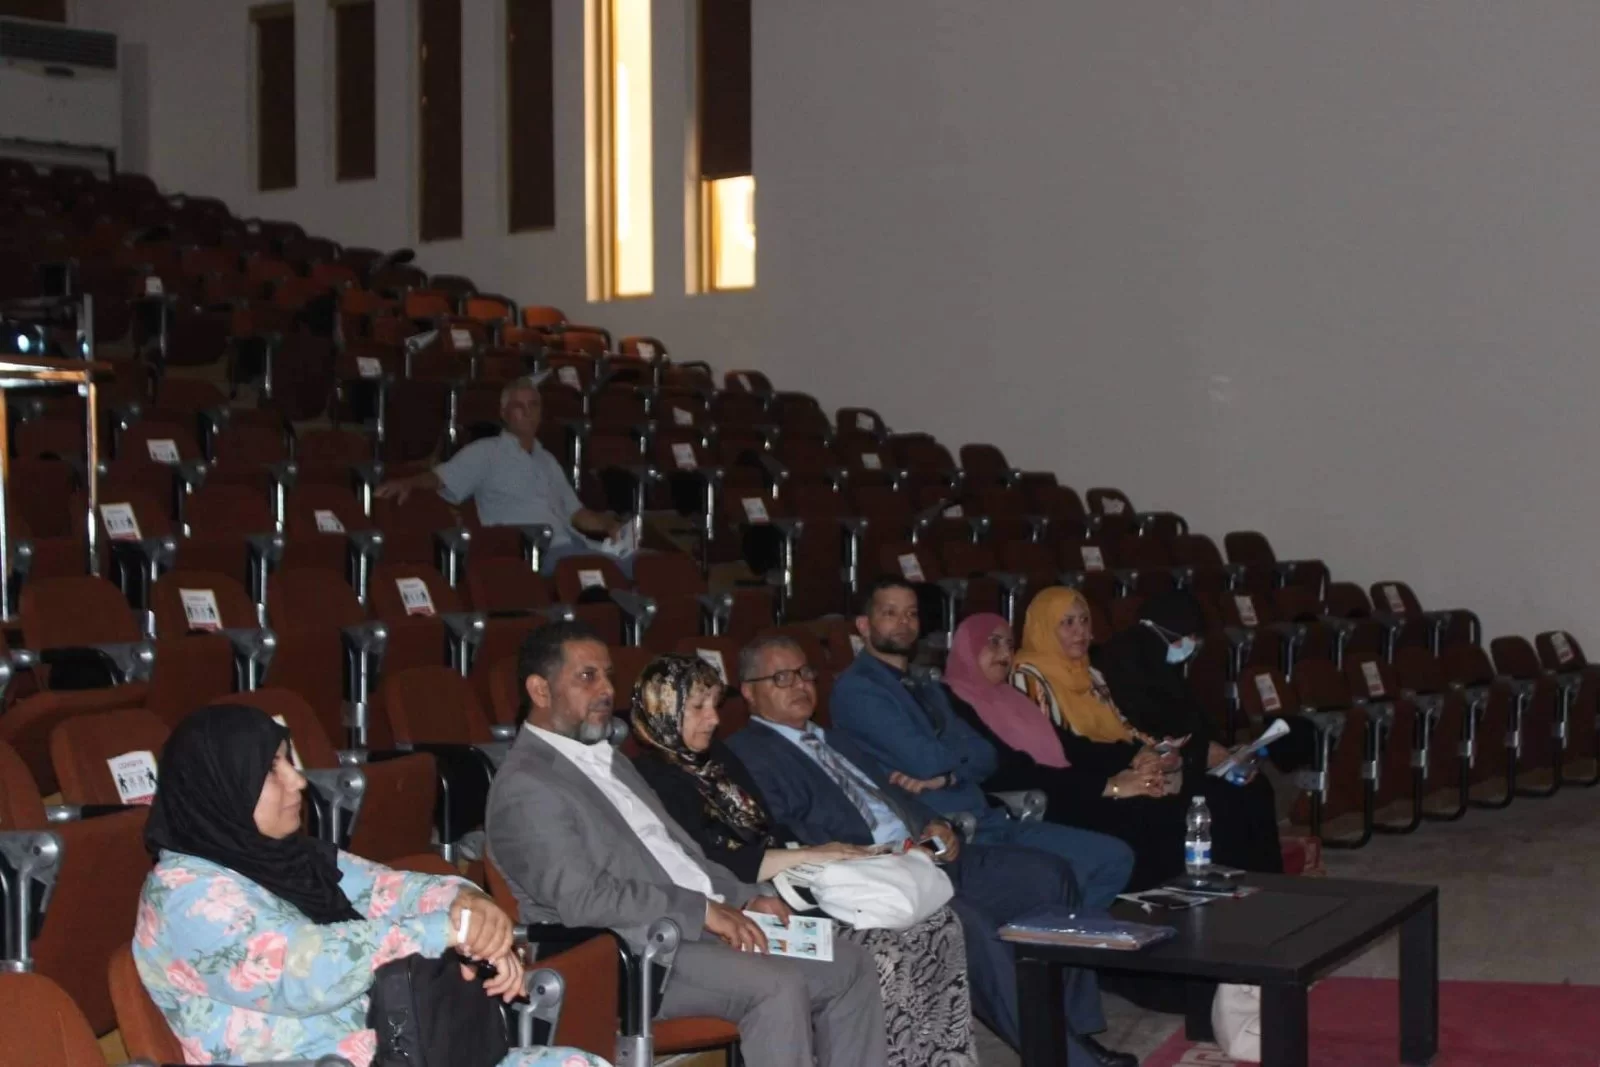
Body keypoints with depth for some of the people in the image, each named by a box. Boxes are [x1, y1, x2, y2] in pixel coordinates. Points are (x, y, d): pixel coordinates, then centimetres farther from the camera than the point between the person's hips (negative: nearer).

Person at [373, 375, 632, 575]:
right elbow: (443, 478, -2)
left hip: (573, 545, 7)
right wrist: (409, 483, -23)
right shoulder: (486, 452, 9)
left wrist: (610, 525, 11)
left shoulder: (547, 461, 29)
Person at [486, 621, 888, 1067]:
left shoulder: (606, 759, 21)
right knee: (777, 986, -29)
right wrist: (702, 909, -19)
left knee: (850, 965, 0)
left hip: (700, 925, 10)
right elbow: (583, 900, -21)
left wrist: (745, 897, 6)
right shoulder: (526, 788, -10)